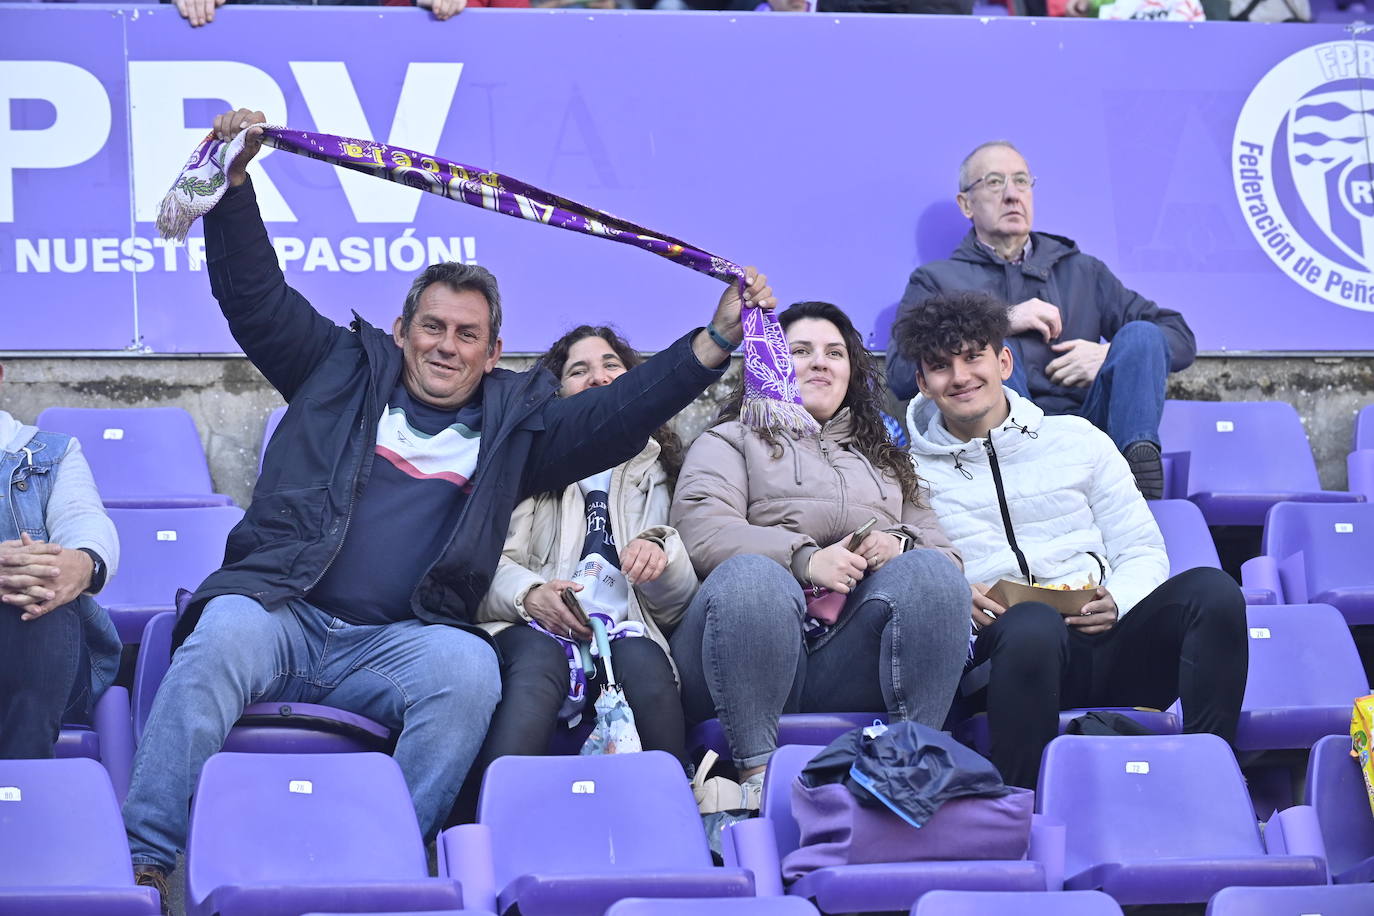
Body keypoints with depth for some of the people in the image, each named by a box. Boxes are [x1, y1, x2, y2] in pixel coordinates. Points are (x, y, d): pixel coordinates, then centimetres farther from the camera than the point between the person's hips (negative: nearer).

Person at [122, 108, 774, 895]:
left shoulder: (513, 423, 19)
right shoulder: (346, 372, 20)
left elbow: (619, 413, 10)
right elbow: (255, 293, 17)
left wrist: (719, 336, 0)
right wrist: (236, 179, 7)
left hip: (394, 645, 1)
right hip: (285, 612, -1)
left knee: (468, 667, -32)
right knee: (226, 636, -34)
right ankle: (144, 860, -36)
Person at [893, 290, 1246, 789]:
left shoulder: (1078, 441, 20)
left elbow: (1144, 552, 17)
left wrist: (1115, 601, -5)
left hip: (1108, 643, 3)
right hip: (1004, 650, -3)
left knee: (1212, 589, -25)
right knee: (1032, 623, -40)